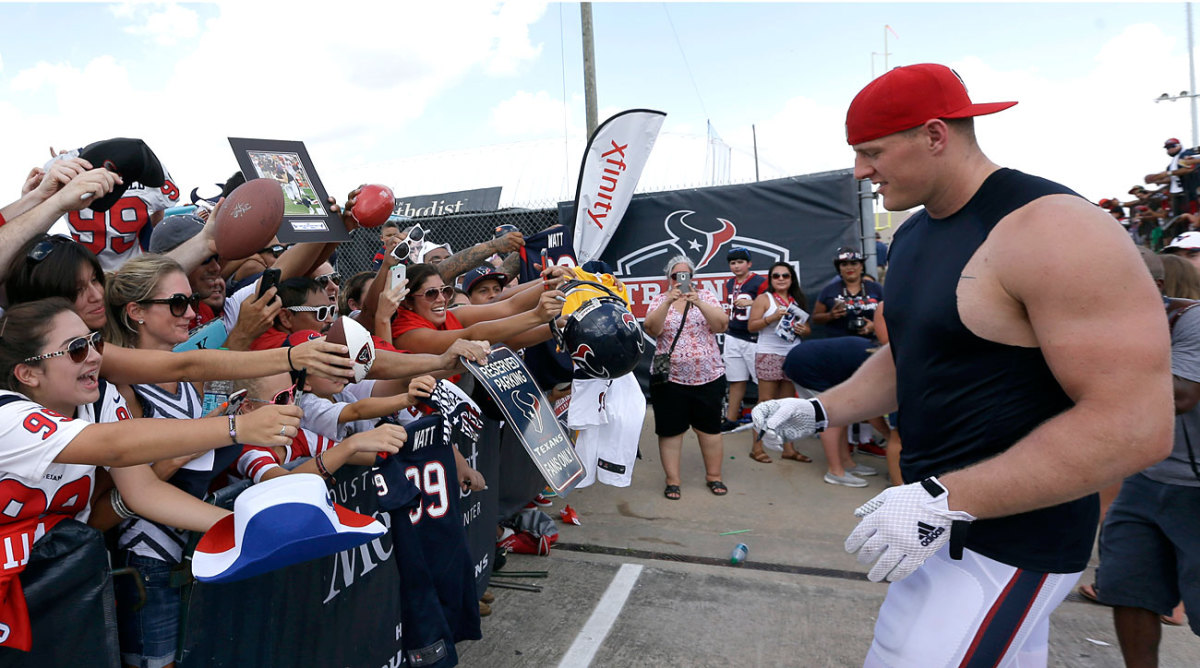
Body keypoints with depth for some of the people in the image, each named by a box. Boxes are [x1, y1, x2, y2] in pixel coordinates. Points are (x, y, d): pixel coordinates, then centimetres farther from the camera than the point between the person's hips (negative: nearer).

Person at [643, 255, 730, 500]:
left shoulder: (706, 296, 3)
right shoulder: (660, 300, 2)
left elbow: (722, 324, -11)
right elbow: (651, 329, -15)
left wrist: (699, 303, -24)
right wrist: (668, 302, -28)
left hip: (708, 377, 1)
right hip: (669, 378, 0)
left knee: (709, 428, 11)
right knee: (670, 430, 4)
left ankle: (714, 476, 26)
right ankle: (672, 480, 17)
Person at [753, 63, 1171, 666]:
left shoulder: (1054, 232, -21)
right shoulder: (912, 235, 7)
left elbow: (1136, 424, -24)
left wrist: (946, 500, -28)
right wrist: (817, 412, 1)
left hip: (1007, 535, -8)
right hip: (940, 509, 8)